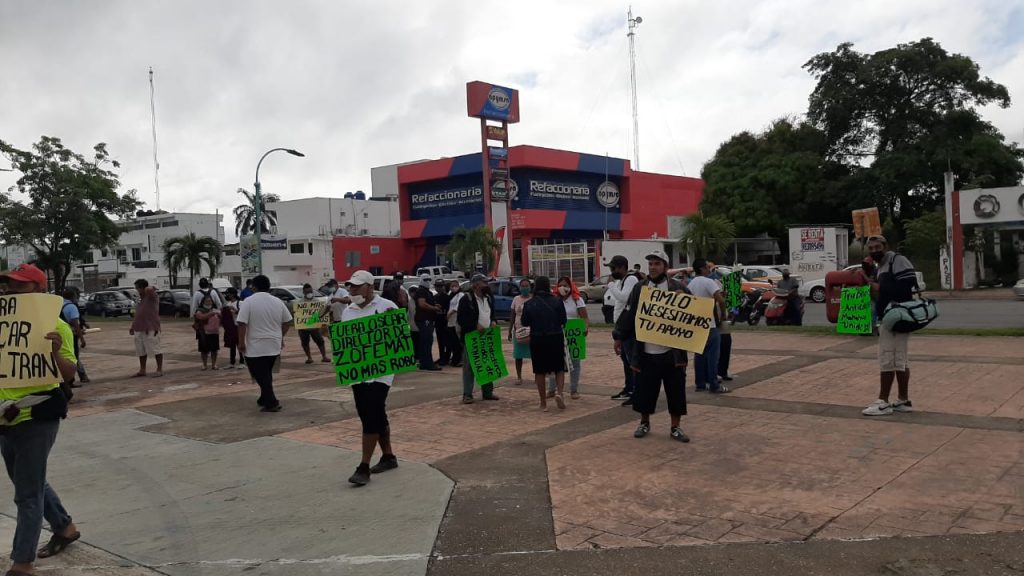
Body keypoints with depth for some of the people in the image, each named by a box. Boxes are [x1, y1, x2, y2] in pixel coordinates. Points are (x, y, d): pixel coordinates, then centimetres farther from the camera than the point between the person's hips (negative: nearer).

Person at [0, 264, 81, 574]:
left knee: (27, 493, 0)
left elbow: (69, 375, -15)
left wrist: (56, 351, -33)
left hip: (37, 418, -7)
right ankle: (64, 527, 41)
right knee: (30, 483, 22)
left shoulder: (55, 326, -11)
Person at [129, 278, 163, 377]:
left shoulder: (152, 296, -8)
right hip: (139, 329, 9)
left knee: (155, 349, -3)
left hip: (151, 329, -9)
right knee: (141, 350, 12)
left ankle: (160, 369, 3)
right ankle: (142, 370, 21)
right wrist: (133, 326, 20)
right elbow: (137, 313, 22)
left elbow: (149, 289, -33)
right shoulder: (141, 298, 17)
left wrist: (152, 288, -10)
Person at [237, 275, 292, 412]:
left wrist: (241, 342, -7)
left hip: (255, 347, -5)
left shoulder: (249, 301, -10)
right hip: (274, 346, 5)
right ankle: (264, 399, 29)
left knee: (261, 376, 0)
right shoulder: (278, 302, 5)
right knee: (267, 374, 20)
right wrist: (280, 337, 22)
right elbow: (286, 322, 11)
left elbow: (242, 324, -15)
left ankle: (271, 403, -4)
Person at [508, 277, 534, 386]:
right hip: (518, 330, 3)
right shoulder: (516, 299, 7)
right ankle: (519, 377, 12)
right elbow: (513, 317, 11)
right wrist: (510, 331, 8)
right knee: (518, 355, 4)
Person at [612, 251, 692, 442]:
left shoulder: (678, 288, -1)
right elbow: (628, 315, 6)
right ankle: (644, 423, 28)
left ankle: (675, 428, 18)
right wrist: (619, 337, 3)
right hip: (646, 352, 2)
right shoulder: (639, 288, 6)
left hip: (672, 352, -1)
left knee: (675, 391, 4)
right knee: (644, 390, 9)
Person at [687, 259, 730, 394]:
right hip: (709, 324, -8)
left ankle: (700, 384, 14)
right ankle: (714, 386, -2)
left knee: (699, 354, 11)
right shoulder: (708, 282, -13)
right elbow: (720, 300, -23)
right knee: (712, 355, -3)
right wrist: (723, 314, -9)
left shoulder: (690, 284, 11)